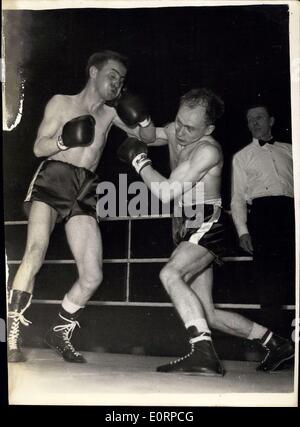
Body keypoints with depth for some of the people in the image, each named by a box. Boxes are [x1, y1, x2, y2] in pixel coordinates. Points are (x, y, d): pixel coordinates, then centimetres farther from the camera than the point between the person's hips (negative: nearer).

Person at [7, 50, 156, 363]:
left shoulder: (111, 111, 21)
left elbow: (148, 137, 24)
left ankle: (59, 333, 18)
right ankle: (12, 338, -27)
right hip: (52, 180, -5)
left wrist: (141, 116, 4)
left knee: (92, 277, -3)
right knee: (36, 252, -29)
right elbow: (39, 147, 4)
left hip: (84, 194, 5)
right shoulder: (61, 102, 11)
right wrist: (65, 140, -16)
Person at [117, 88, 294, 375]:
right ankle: (275, 343, 22)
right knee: (206, 315, 7)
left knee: (170, 274, -34)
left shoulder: (208, 150, -18)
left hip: (208, 224, -9)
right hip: (189, 226, 9)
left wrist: (139, 160, -14)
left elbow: (166, 192, -23)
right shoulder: (173, 132, 6)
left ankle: (204, 354, -39)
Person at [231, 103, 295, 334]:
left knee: (293, 269, -10)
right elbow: (238, 198, 13)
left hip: (291, 210, 1)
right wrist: (242, 230, -1)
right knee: (268, 274, -10)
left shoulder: (288, 150, 23)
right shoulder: (242, 156, 19)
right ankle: (276, 331, -7)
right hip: (262, 212, -1)